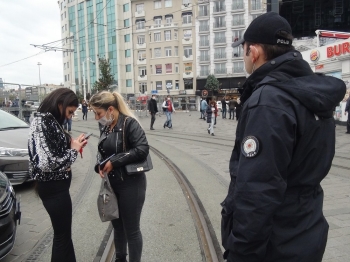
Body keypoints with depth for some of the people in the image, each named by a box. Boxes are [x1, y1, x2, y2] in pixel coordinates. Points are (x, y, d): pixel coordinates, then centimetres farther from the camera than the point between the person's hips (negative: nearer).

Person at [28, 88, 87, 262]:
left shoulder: (48, 121, 8)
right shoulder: (42, 122, -20)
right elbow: (46, 162, -27)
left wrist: (74, 145, -2)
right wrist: (74, 150, -16)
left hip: (56, 185, 9)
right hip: (53, 187, -9)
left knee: (63, 232, 22)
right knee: (62, 234, 6)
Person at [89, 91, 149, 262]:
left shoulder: (129, 123, -15)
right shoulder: (106, 127, 8)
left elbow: (142, 150, -25)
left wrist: (114, 162, -21)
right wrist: (100, 166, -4)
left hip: (131, 185, -7)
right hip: (112, 184, 8)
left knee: (131, 230, 7)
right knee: (117, 226, 22)